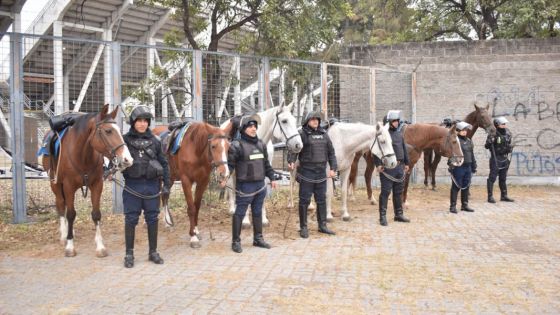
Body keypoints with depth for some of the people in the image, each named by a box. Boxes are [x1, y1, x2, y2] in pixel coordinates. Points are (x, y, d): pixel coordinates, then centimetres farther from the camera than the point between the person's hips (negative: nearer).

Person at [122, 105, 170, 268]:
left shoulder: (154, 141, 4)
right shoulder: (125, 140, -1)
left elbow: (164, 163, 7)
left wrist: (166, 184, 4)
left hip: (152, 185, 2)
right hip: (132, 185, -2)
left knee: (152, 218, 9)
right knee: (131, 219, 5)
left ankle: (153, 252, 22)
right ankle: (129, 254, 17)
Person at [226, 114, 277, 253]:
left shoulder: (261, 144, 12)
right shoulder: (236, 145, -10)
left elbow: (266, 164, 19)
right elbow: (229, 164, -14)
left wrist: (272, 178, 18)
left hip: (261, 185, 7)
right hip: (245, 186, -7)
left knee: (258, 213, 16)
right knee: (239, 213, 0)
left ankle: (258, 238, 27)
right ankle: (236, 241, 10)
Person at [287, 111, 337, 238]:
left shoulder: (323, 134, 9)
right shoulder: (302, 134, -7)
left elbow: (331, 152, 12)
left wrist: (333, 168, 4)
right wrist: (291, 161, -33)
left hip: (321, 172, 5)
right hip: (306, 172, -5)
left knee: (322, 200, 14)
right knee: (304, 200, 2)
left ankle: (322, 225, 26)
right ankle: (303, 228, 11)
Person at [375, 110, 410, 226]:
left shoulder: (399, 134, 15)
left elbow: (404, 149, 22)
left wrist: (406, 163, 18)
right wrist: (378, 164, -20)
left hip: (400, 166, 8)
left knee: (399, 192, 14)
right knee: (385, 192, -5)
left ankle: (399, 214, 24)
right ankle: (383, 216, 1)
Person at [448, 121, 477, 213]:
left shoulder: (469, 141, 13)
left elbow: (472, 154, 18)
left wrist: (474, 166, 17)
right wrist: (451, 165, -21)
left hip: (468, 167, 7)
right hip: (458, 167, -7)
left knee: (466, 186, 12)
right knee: (456, 187, -2)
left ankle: (465, 205, 22)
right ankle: (453, 206, 5)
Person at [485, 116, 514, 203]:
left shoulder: (507, 133, 6)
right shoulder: (493, 134, -13)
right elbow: (487, 146, -13)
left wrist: (510, 147, -1)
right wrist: (490, 141, -31)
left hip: (505, 159, 7)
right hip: (495, 158, -7)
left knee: (503, 179, 14)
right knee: (492, 178, -4)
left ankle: (504, 196, 22)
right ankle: (490, 197, -1)